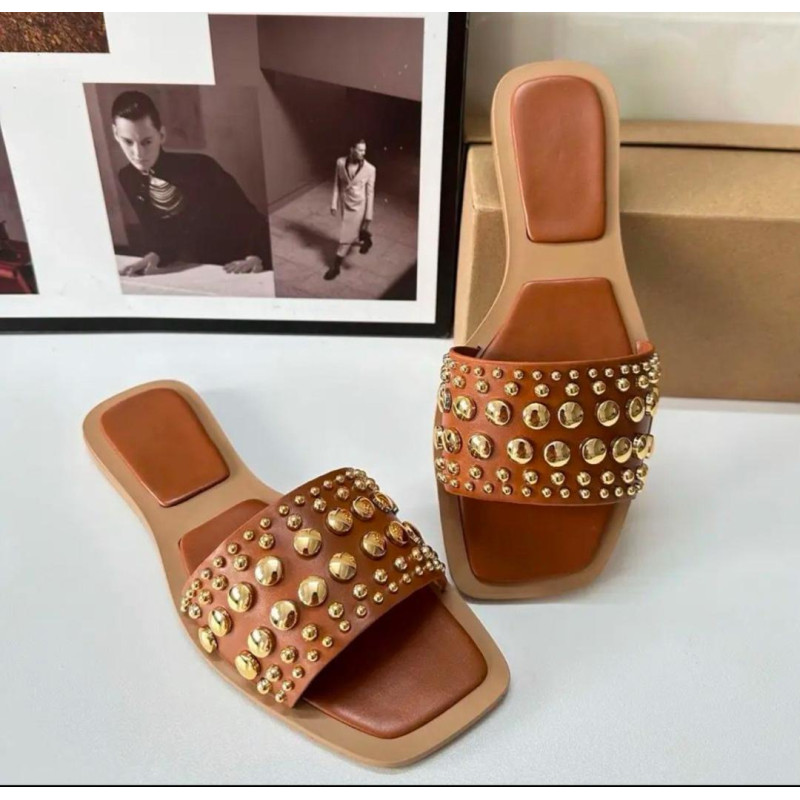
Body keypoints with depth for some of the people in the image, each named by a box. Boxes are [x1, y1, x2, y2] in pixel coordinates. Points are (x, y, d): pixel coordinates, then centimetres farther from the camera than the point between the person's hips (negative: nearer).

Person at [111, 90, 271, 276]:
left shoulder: (200, 168, -19)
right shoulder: (128, 178, -3)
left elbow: (252, 218, -20)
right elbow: (155, 232, 5)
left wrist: (255, 258, -38)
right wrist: (154, 257, -18)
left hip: (233, 271, -3)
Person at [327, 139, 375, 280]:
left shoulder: (370, 169, -19)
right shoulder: (340, 162, -11)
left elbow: (370, 193, -13)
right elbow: (337, 184, 1)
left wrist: (368, 215, -11)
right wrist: (334, 203, 1)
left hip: (358, 206, -4)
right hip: (344, 204, 4)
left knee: (346, 236, 1)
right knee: (352, 231, 24)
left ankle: (336, 266, 14)